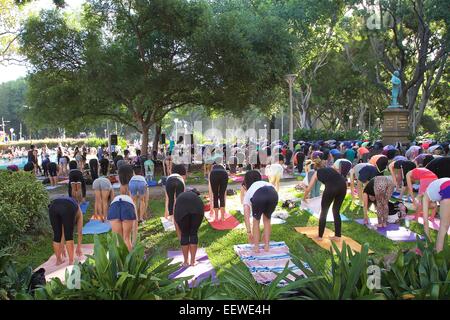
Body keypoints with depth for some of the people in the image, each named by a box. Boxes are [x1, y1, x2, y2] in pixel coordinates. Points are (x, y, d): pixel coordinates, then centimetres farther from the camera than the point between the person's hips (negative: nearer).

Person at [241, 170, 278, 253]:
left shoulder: (247, 195, 36)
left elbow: (246, 216, 31)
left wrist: (249, 232, 40)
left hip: (258, 196, -3)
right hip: (273, 193, 3)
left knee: (256, 220, 25)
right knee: (267, 219, 29)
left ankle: (256, 247, 29)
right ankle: (266, 246, 34)